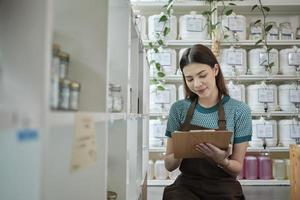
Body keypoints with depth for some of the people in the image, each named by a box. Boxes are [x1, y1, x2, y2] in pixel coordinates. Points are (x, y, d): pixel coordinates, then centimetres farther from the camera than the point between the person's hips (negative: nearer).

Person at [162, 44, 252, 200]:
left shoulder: (240, 111, -4)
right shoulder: (178, 109, 1)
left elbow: (237, 168, 2)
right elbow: (169, 165, 4)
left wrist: (221, 160, -19)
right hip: (186, 187, 1)